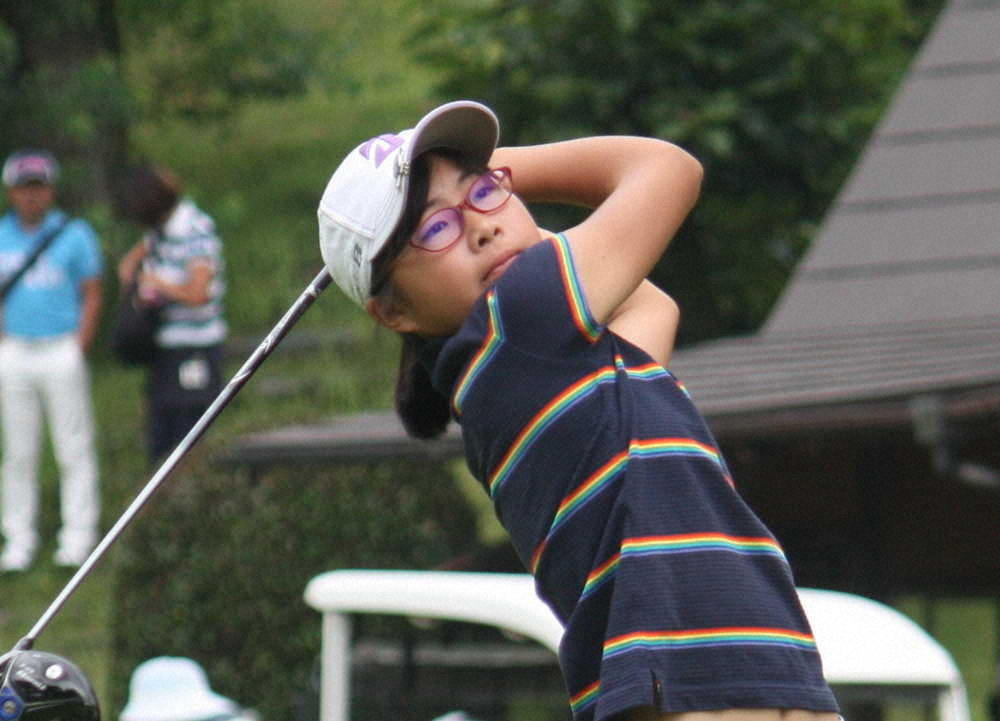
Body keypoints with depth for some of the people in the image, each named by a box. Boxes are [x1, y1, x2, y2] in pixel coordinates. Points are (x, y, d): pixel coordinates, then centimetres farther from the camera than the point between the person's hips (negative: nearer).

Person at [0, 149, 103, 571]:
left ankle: (77, 537, 4)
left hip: (62, 350, -3)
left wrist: (79, 351, -9)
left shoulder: (74, 235, 1)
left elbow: (92, 297, 1)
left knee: (74, 449, -1)